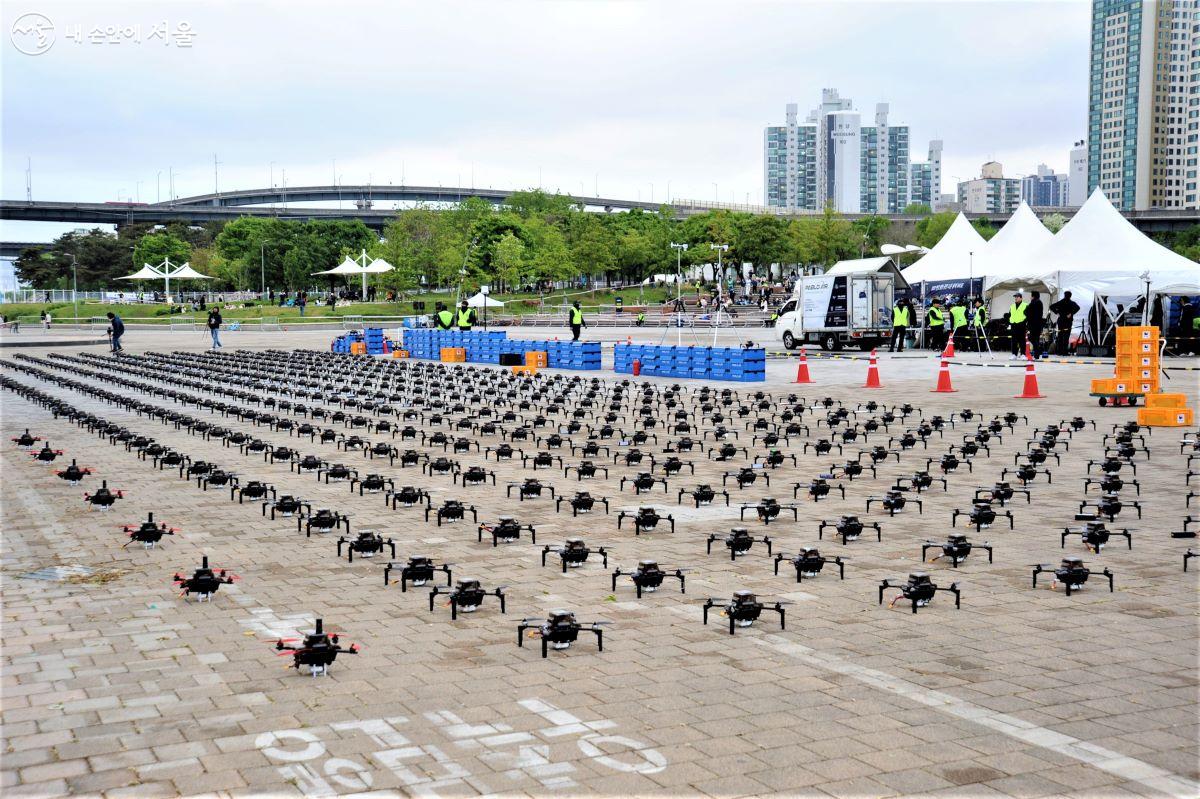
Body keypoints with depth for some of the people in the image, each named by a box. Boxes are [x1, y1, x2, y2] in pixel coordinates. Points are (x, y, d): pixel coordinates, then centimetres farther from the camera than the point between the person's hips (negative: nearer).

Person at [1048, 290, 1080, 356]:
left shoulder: (1060, 302, 7)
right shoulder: (1072, 303, -2)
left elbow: (1051, 307, 4)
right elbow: (1077, 307, -19)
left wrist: (1056, 312, 2)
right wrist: (1071, 313, -13)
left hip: (1060, 321, 3)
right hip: (1068, 321, -3)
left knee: (1059, 337, 8)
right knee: (1066, 337, -4)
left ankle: (1059, 351, 6)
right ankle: (1064, 351, -9)